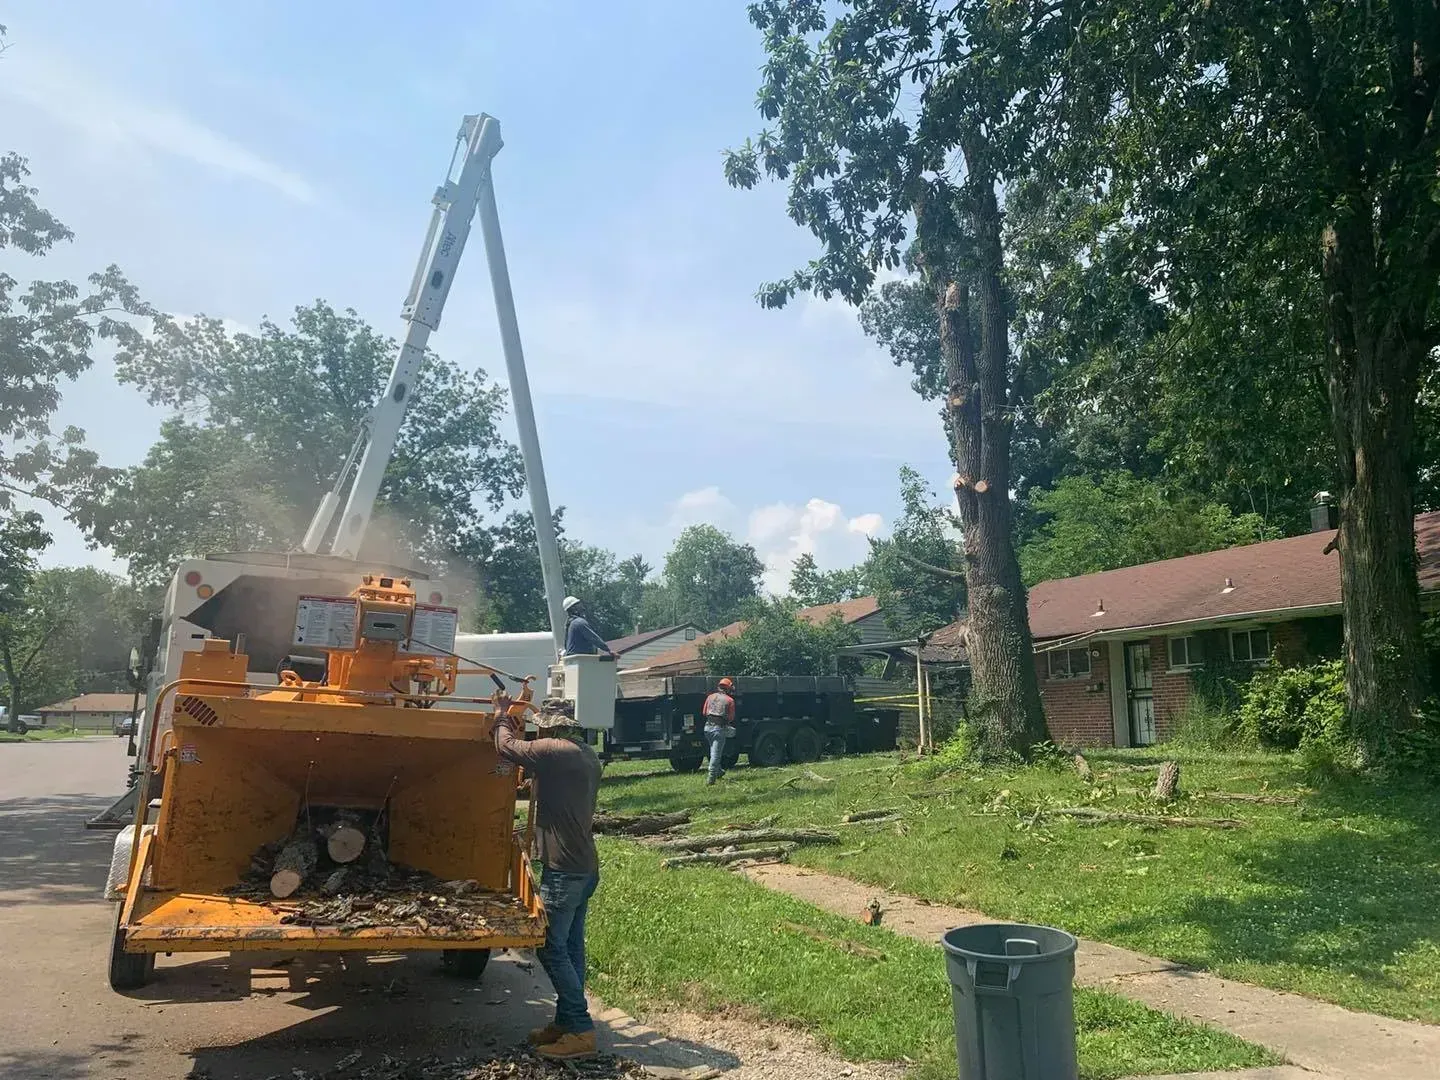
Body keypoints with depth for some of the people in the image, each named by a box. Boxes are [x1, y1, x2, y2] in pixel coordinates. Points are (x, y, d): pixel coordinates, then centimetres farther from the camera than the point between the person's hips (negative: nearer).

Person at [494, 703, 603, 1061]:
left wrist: (503, 721, 11)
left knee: (551, 947, -2)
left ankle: (580, 1031, 1)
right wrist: (521, 733, 17)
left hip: (564, 869, -9)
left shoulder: (555, 751, -17)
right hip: (585, 866, 9)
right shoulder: (586, 755, 12)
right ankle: (566, 1021, 22)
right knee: (571, 946, 14)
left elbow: (506, 747, -10)